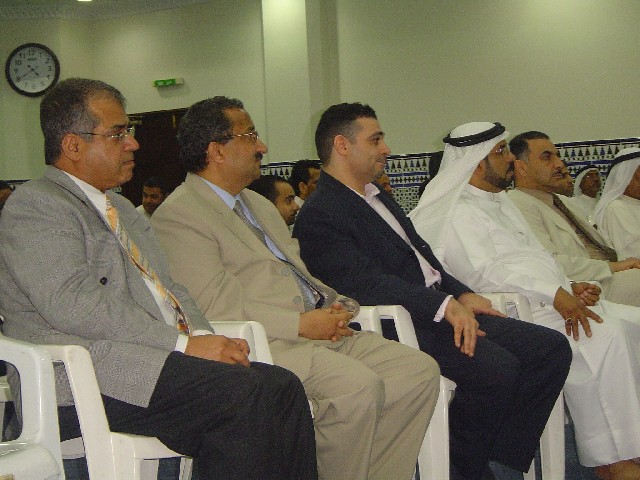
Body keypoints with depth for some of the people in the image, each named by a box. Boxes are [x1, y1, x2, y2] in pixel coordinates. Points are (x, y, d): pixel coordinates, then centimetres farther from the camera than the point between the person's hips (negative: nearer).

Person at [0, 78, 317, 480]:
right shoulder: (36, 205, -3)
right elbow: (75, 305, -16)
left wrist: (203, 336, -1)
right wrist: (183, 343, -18)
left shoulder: (121, 209, 26)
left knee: (281, 386, -14)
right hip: (83, 385, -8)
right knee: (242, 394, -27)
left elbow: (169, 288, 21)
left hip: (159, 355, 8)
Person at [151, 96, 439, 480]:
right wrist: (301, 323, -15)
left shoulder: (259, 204, 24)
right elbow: (215, 308, -15)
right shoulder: (178, 215, -6)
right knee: (358, 384, -31)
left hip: (319, 331, 9)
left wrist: (330, 305, 3)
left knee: (421, 370, -6)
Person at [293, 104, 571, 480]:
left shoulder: (379, 200, 23)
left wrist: (461, 295, 5)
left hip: (446, 310, 10)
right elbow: (366, 281, -21)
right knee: (496, 368, -29)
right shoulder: (319, 215, -8)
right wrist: (445, 305, -26)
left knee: (551, 348, -2)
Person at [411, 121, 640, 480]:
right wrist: (555, 295, -24)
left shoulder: (500, 201, 25)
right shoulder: (459, 212, -5)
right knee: (605, 334, -26)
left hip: (550, 301, 10)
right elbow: (484, 272, -19)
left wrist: (571, 287, 6)